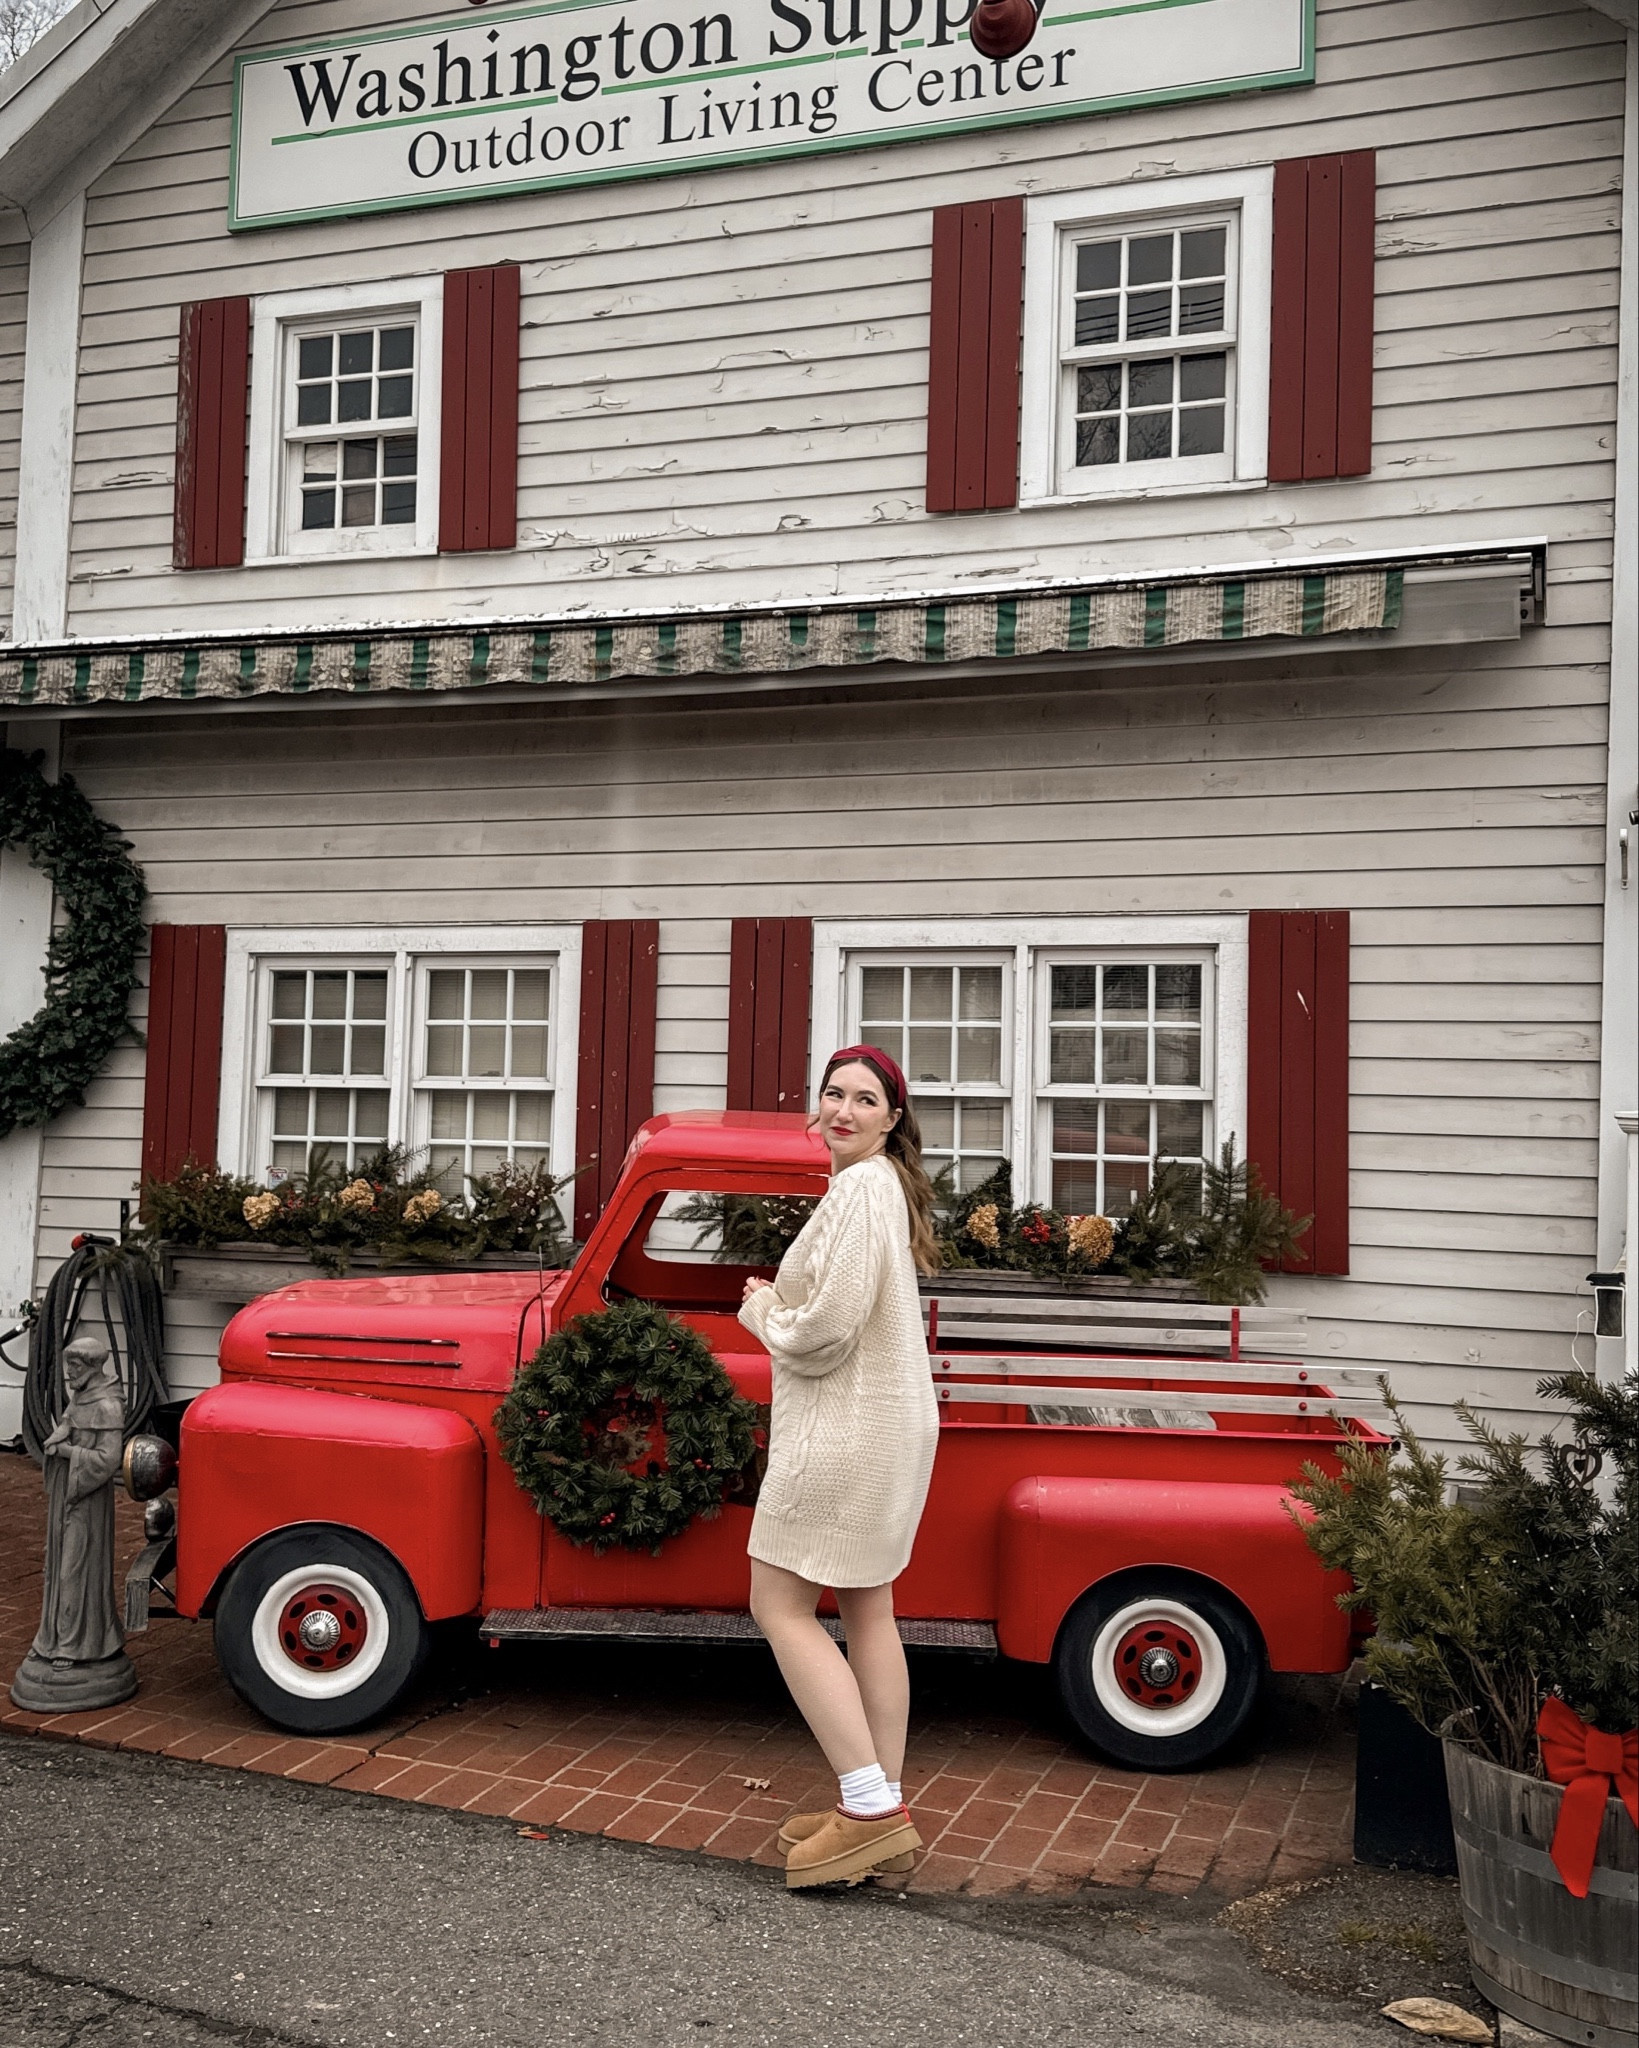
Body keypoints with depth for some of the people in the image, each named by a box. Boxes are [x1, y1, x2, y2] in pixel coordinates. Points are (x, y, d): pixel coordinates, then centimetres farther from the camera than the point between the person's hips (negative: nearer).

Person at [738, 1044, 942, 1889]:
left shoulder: (859, 1187, -18)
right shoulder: (887, 1186, 14)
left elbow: (828, 1329, -23)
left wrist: (761, 1313, -5)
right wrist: (778, 1301, 9)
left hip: (845, 1426, -10)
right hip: (889, 1419, 10)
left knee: (781, 1606, -3)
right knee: (868, 1611, 14)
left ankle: (870, 1808, -3)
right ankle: (882, 1811, 21)